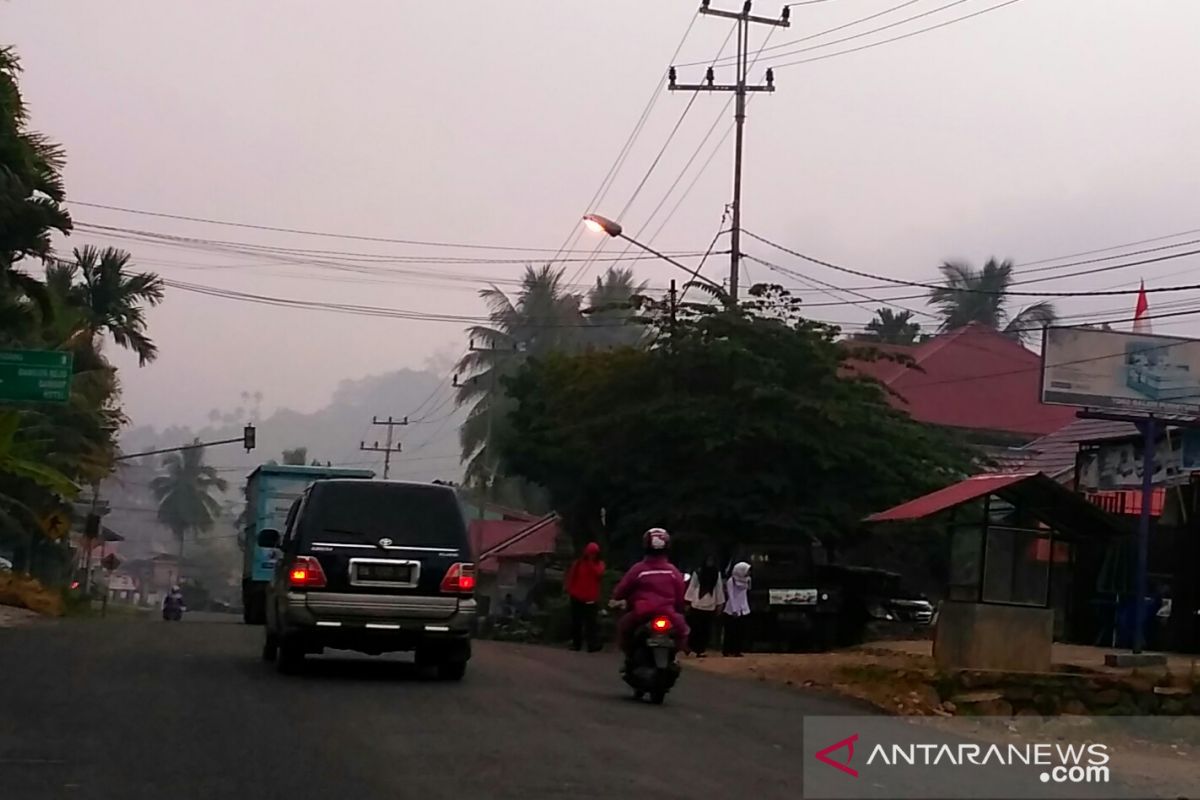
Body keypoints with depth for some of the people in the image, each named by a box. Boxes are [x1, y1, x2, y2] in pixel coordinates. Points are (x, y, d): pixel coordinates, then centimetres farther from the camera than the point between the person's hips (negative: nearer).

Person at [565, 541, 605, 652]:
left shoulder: (599, 564, 4)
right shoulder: (579, 563, 4)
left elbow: (599, 574, -16)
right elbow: (571, 576, 7)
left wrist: (591, 563, -17)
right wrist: (569, 590, 0)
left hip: (590, 598, -2)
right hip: (577, 597, 2)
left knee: (590, 622, -9)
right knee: (576, 622, 7)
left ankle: (593, 644, -11)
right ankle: (576, 643, 16)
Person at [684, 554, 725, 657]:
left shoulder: (717, 574, 7)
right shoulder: (697, 573, -1)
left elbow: (719, 589, 8)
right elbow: (691, 587, -1)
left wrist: (719, 604, 5)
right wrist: (688, 602, -5)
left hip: (710, 607, 3)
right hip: (697, 605, -3)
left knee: (706, 630, 2)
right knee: (695, 628, -4)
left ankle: (700, 650, 7)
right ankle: (690, 647, 8)